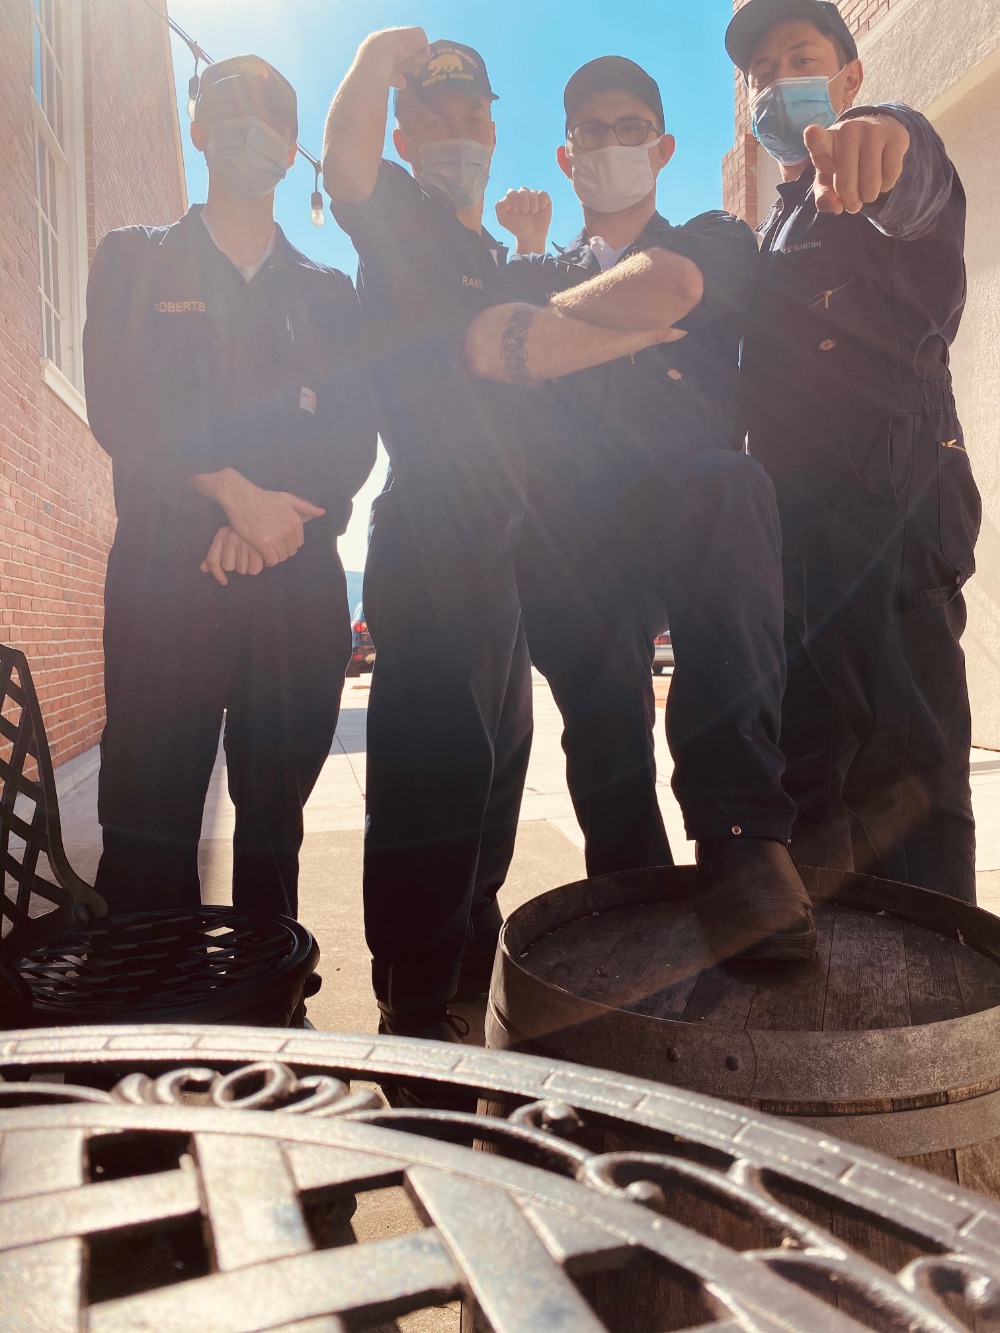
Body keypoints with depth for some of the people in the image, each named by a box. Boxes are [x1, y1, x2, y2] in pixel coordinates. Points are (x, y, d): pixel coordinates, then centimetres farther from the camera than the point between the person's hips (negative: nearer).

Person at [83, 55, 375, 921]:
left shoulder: (328, 293, 21)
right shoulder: (134, 262, 17)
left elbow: (353, 436, 8)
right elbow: (122, 410, 1)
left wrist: (279, 519, -9)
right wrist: (234, 493, -11)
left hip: (298, 584, 2)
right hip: (166, 578, -1)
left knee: (274, 823, 3)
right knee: (149, 823, -4)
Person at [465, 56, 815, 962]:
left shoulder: (717, 241, 20)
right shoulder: (542, 274, 30)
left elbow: (663, 288, -5)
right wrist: (525, 253, 12)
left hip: (692, 519, -2)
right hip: (575, 541, 3)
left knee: (727, 483, -35)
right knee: (601, 725, -14)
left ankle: (740, 835, -38)